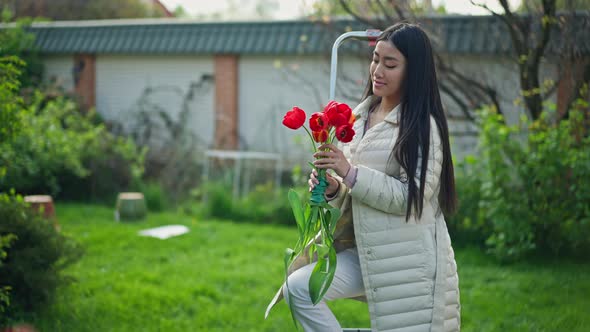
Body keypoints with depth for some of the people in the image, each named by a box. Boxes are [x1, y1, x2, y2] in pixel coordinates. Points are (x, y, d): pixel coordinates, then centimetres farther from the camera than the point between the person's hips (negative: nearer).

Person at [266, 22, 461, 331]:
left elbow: (411, 197, -19)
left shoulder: (422, 126, -11)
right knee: (298, 288, -10)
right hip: (365, 252, 6)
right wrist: (333, 189, -6)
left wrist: (350, 173, -22)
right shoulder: (360, 116, 9)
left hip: (411, 260, -6)